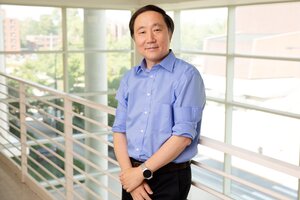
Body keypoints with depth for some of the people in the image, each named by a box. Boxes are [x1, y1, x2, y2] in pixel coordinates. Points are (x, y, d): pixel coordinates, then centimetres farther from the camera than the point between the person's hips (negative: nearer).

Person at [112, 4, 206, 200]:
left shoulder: (187, 75, -13)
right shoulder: (129, 78, 5)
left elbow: (183, 135, -18)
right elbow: (119, 130, 3)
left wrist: (143, 172, -14)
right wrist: (129, 172, -10)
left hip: (170, 177, -5)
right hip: (133, 176, 5)